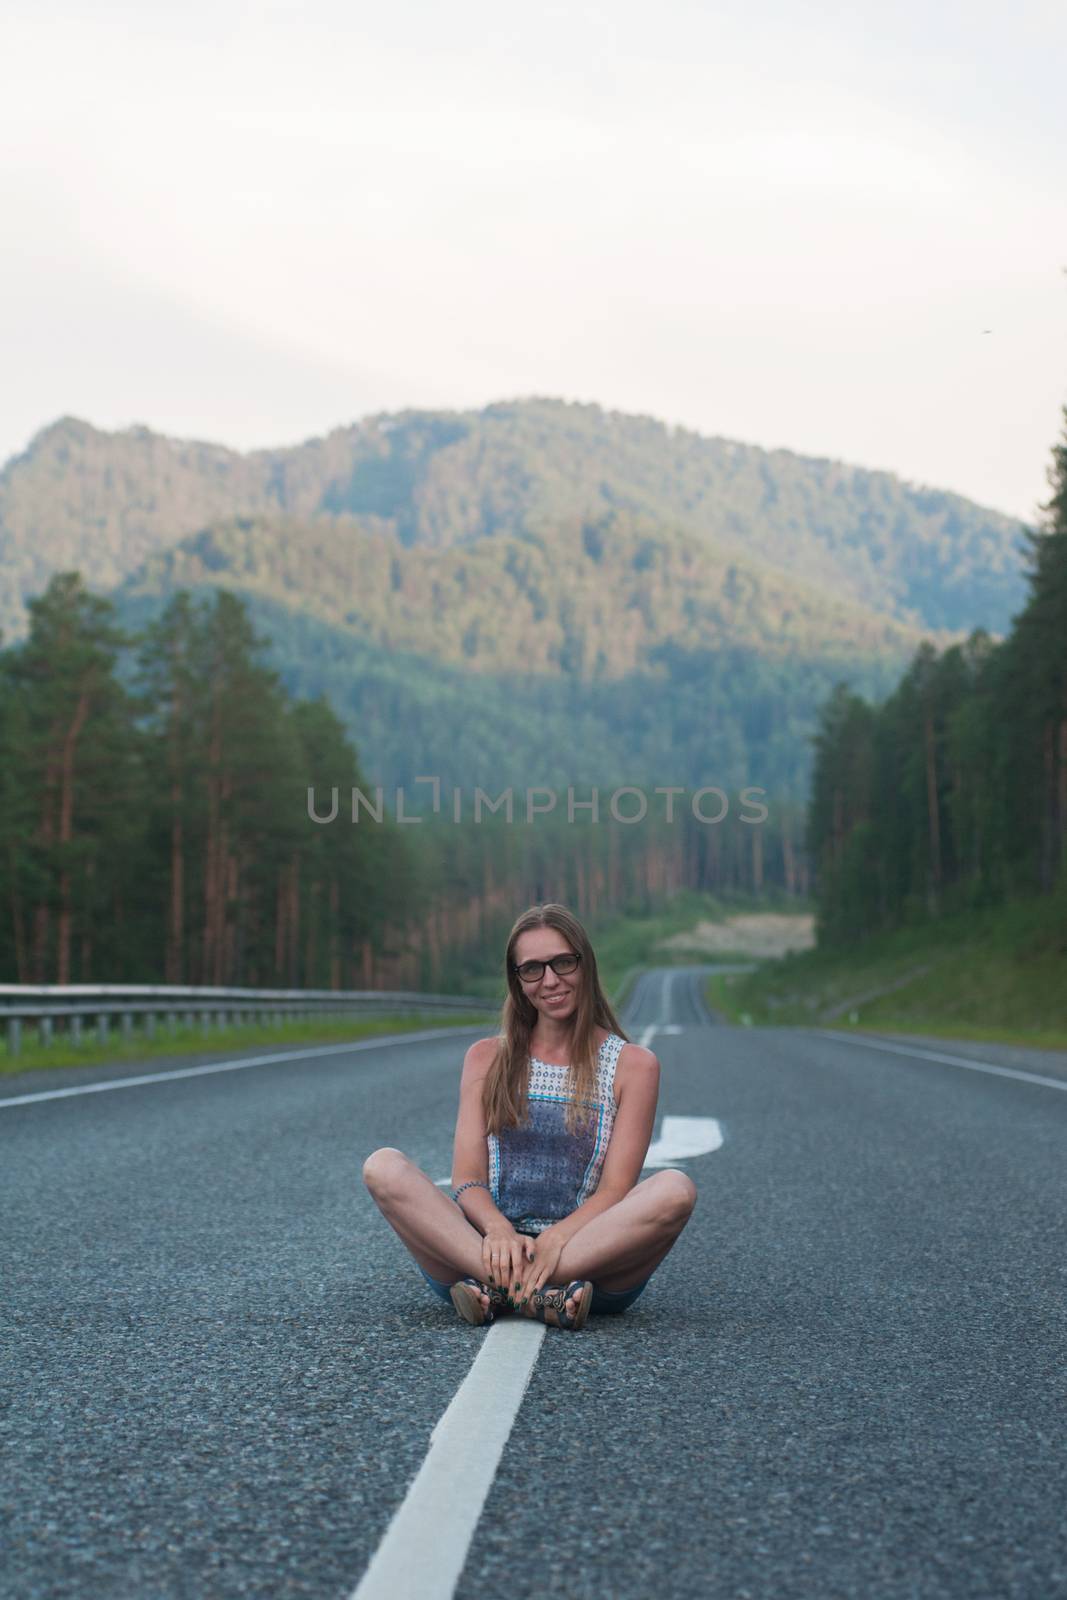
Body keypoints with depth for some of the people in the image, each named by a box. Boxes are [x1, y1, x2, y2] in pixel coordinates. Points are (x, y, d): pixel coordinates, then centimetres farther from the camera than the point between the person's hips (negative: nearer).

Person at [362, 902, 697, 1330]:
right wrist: (498, 1229, -19)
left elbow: (614, 1190, -1)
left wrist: (556, 1240, -22)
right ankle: (538, 1295, -36)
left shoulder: (632, 1065, 8)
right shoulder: (487, 1058, 15)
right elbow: (467, 1178, 5)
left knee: (675, 1189, -30)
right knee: (383, 1167, -22)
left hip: (586, 1253, -1)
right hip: (489, 1244, 2)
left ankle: (498, 1289, -32)